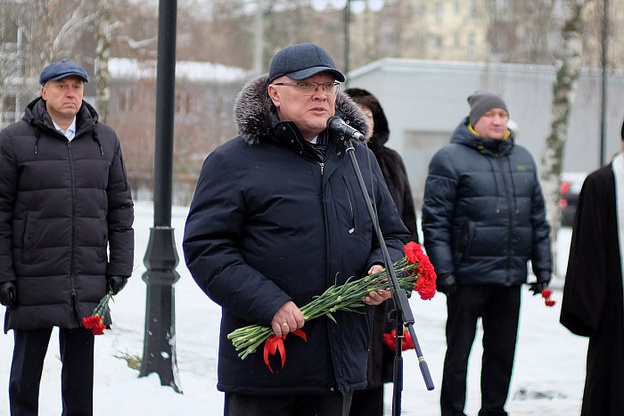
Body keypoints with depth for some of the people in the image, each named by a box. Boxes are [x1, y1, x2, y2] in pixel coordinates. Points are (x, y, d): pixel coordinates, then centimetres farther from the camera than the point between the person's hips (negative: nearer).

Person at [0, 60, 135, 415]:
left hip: (89, 282, 3)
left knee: (80, 369, 9)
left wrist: (120, 265, 7)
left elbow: (121, 208, 14)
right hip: (33, 282, -3)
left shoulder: (105, 139, 10)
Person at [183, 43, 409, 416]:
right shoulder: (234, 162, -4)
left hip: (340, 359, 5)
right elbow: (205, 247, -11)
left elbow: (394, 235, 22)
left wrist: (382, 271, -2)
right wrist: (269, 304, -20)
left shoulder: (360, 159, 13)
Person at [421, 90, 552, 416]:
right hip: (468, 276, -5)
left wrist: (542, 265, 13)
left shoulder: (522, 159, 14)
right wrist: (442, 270, -14)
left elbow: (537, 217, 18)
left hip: (511, 278, 5)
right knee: (458, 352, 2)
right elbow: (435, 220, -8)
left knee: (503, 350, 12)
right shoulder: (450, 159, -5)